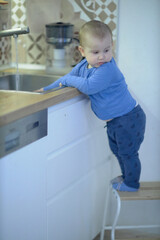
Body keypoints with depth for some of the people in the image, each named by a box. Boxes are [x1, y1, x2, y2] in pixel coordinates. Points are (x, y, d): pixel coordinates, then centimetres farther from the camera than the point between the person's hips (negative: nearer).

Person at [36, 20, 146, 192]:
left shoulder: (108, 70, -29)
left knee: (128, 153, 4)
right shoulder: (83, 65, 0)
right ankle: (127, 176, 42)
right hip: (114, 120, 9)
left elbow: (89, 86, -36)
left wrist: (69, 80, -21)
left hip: (128, 119, -9)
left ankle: (131, 184, 21)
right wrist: (47, 89, 13)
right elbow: (67, 78, 16)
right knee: (117, 150, 23)